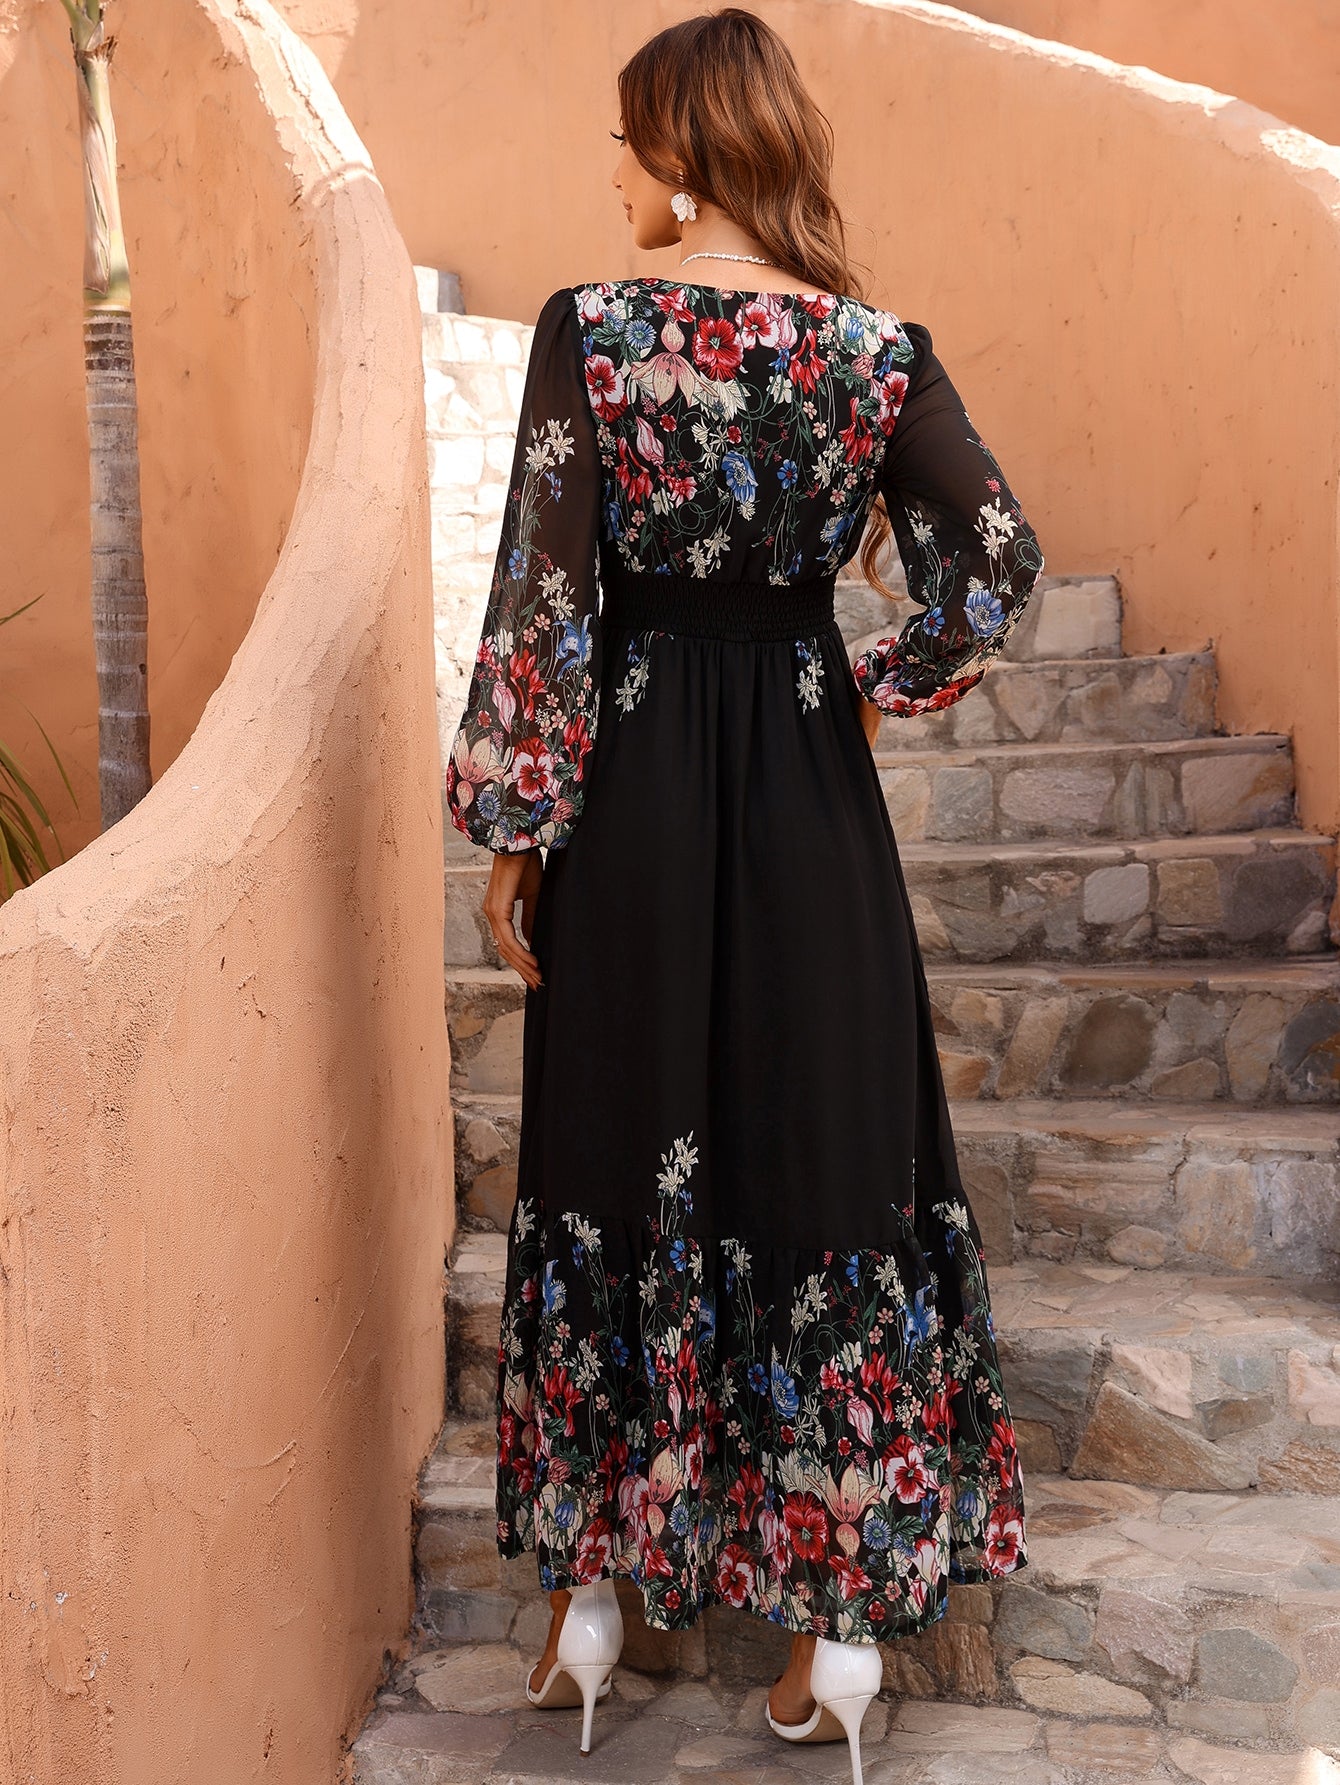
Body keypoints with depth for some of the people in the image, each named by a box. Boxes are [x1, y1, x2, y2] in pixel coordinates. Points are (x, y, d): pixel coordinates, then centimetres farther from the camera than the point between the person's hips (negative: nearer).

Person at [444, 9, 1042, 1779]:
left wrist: (511, 823, -4)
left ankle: (593, 1593, 26)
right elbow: (1000, 559, -3)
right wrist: (892, 685, 13)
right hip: (807, 788, 2)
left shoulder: (588, 327, -9)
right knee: (826, 1157, 10)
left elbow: (540, 595, -11)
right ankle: (845, 1618, 19)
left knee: (616, 1163, 13)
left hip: (629, 786, -1)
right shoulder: (877, 348, -3)